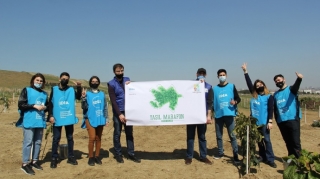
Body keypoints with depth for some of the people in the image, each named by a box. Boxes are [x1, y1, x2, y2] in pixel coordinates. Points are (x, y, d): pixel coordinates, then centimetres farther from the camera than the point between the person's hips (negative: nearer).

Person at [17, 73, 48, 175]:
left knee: (38, 142, 10)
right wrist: (34, 106, -15)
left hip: (40, 121, 5)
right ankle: (25, 164, 5)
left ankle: (34, 161, 23)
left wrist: (45, 107, -4)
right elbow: (21, 105, -7)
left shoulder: (44, 94, 14)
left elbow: (48, 106, 19)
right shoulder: (26, 90, 1)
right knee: (28, 142, -4)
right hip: (29, 121, -5)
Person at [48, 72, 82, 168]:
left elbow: (78, 97, -12)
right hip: (57, 118, -2)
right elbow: (50, 103, 0)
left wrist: (79, 87, -27)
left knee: (70, 138, 10)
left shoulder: (71, 89, 4)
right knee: (56, 138, 4)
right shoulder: (54, 89, 1)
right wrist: (50, 115, -9)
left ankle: (71, 157, 21)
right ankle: (54, 158, 14)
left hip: (69, 118, 2)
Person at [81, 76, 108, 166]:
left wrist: (106, 118, 8)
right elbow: (84, 107, -6)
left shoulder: (102, 94, 7)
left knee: (98, 138, 8)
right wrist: (83, 97, -21)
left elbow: (105, 107, 11)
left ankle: (97, 156, 19)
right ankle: (91, 157, 6)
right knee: (92, 138, -8)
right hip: (90, 119, -3)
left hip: (100, 119, 3)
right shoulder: (87, 93, -2)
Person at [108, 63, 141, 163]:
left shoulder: (127, 80, 8)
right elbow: (113, 101, -12)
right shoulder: (111, 84, -5)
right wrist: (119, 114, -19)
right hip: (118, 112, -4)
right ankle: (118, 154, 16)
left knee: (129, 133, 9)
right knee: (117, 134, 4)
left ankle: (131, 154, 17)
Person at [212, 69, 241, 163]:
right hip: (218, 115, 2)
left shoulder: (232, 86, 4)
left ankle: (235, 155, 3)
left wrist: (235, 102, -16)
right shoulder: (214, 89, 8)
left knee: (232, 135, -3)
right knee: (219, 135, 9)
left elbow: (238, 98, 1)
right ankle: (220, 152, 23)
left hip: (229, 114, -2)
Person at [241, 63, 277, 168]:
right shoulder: (254, 95, 9)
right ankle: (262, 157, 21)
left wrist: (270, 121, -15)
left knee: (266, 140, -2)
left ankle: (270, 159, 2)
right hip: (254, 122, 4)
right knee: (259, 141, 11)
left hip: (264, 122, -4)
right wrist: (245, 71, 9)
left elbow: (270, 109, -6)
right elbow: (249, 83, 10)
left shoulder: (269, 96, -1)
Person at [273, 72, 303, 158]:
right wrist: (276, 119, 13)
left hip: (293, 119, -5)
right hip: (281, 121, 5)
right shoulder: (275, 94, 15)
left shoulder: (291, 89, 0)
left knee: (295, 141, -5)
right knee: (288, 142, 13)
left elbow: (296, 86, -24)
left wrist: (299, 79, -46)